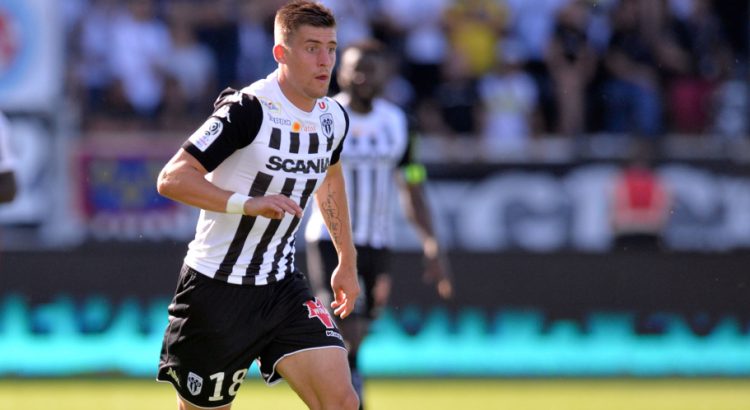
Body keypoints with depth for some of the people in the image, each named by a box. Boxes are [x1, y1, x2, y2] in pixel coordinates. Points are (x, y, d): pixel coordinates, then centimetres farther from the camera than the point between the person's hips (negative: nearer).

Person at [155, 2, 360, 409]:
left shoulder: (334, 118, 3)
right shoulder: (247, 110, -20)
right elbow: (172, 178, -26)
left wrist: (347, 260, 27)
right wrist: (249, 203, -38)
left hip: (282, 287, 6)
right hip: (217, 289, -5)